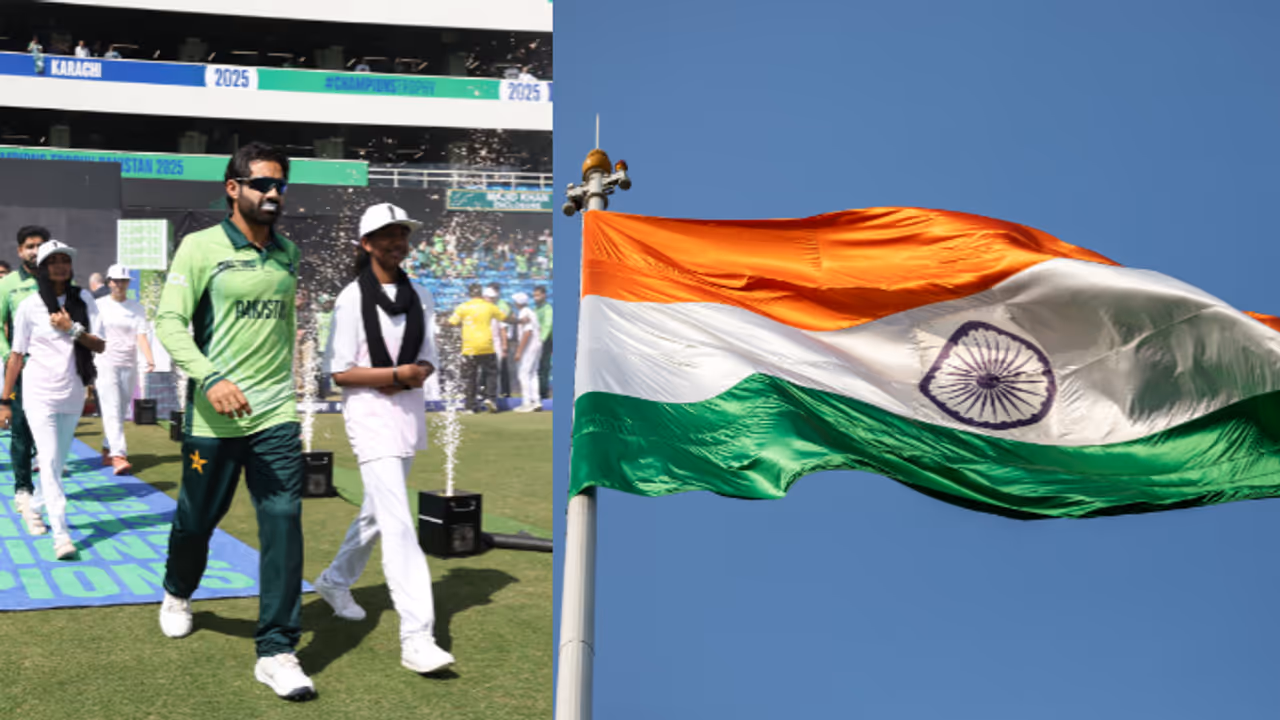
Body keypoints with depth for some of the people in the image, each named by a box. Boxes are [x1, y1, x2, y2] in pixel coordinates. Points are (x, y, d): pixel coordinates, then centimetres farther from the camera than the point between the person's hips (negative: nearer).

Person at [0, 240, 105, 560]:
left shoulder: (83, 300, 2)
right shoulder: (30, 306, -4)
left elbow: (100, 345, 0)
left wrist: (72, 329, -17)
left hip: (73, 394, 3)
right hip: (40, 393, -3)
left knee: (58, 462, 13)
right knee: (49, 462, -11)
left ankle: (36, 507, 36)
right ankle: (61, 533, -15)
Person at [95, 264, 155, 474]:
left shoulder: (137, 307, 7)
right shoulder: (99, 305, 4)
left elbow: (141, 336, -5)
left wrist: (150, 359, -23)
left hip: (129, 365, 3)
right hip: (105, 364, -3)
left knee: (120, 411, 9)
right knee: (112, 411, -13)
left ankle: (107, 451, 24)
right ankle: (118, 456, -21)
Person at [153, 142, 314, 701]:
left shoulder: (287, 254, 9)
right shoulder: (200, 247, -6)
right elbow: (169, 322, -12)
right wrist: (210, 379, -26)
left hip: (276, 415, 3)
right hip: (213, 417, -3)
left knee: (284, 524, -6)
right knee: (196, 519, 13)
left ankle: (277, 652, 0)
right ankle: (177, 594, 46)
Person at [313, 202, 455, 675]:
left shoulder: (419, 297, 9)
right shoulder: (353, 299, -9)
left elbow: (427, 360, 10)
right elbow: (340, 372, -10)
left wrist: (414, 375, -13)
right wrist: (396, 374, -20)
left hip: (409, 411, 7)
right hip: (370, 414, -7)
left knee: (377, 511, 20)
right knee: (398, 524, -14)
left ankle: (335, 582, 44)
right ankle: (416, 638, -18)